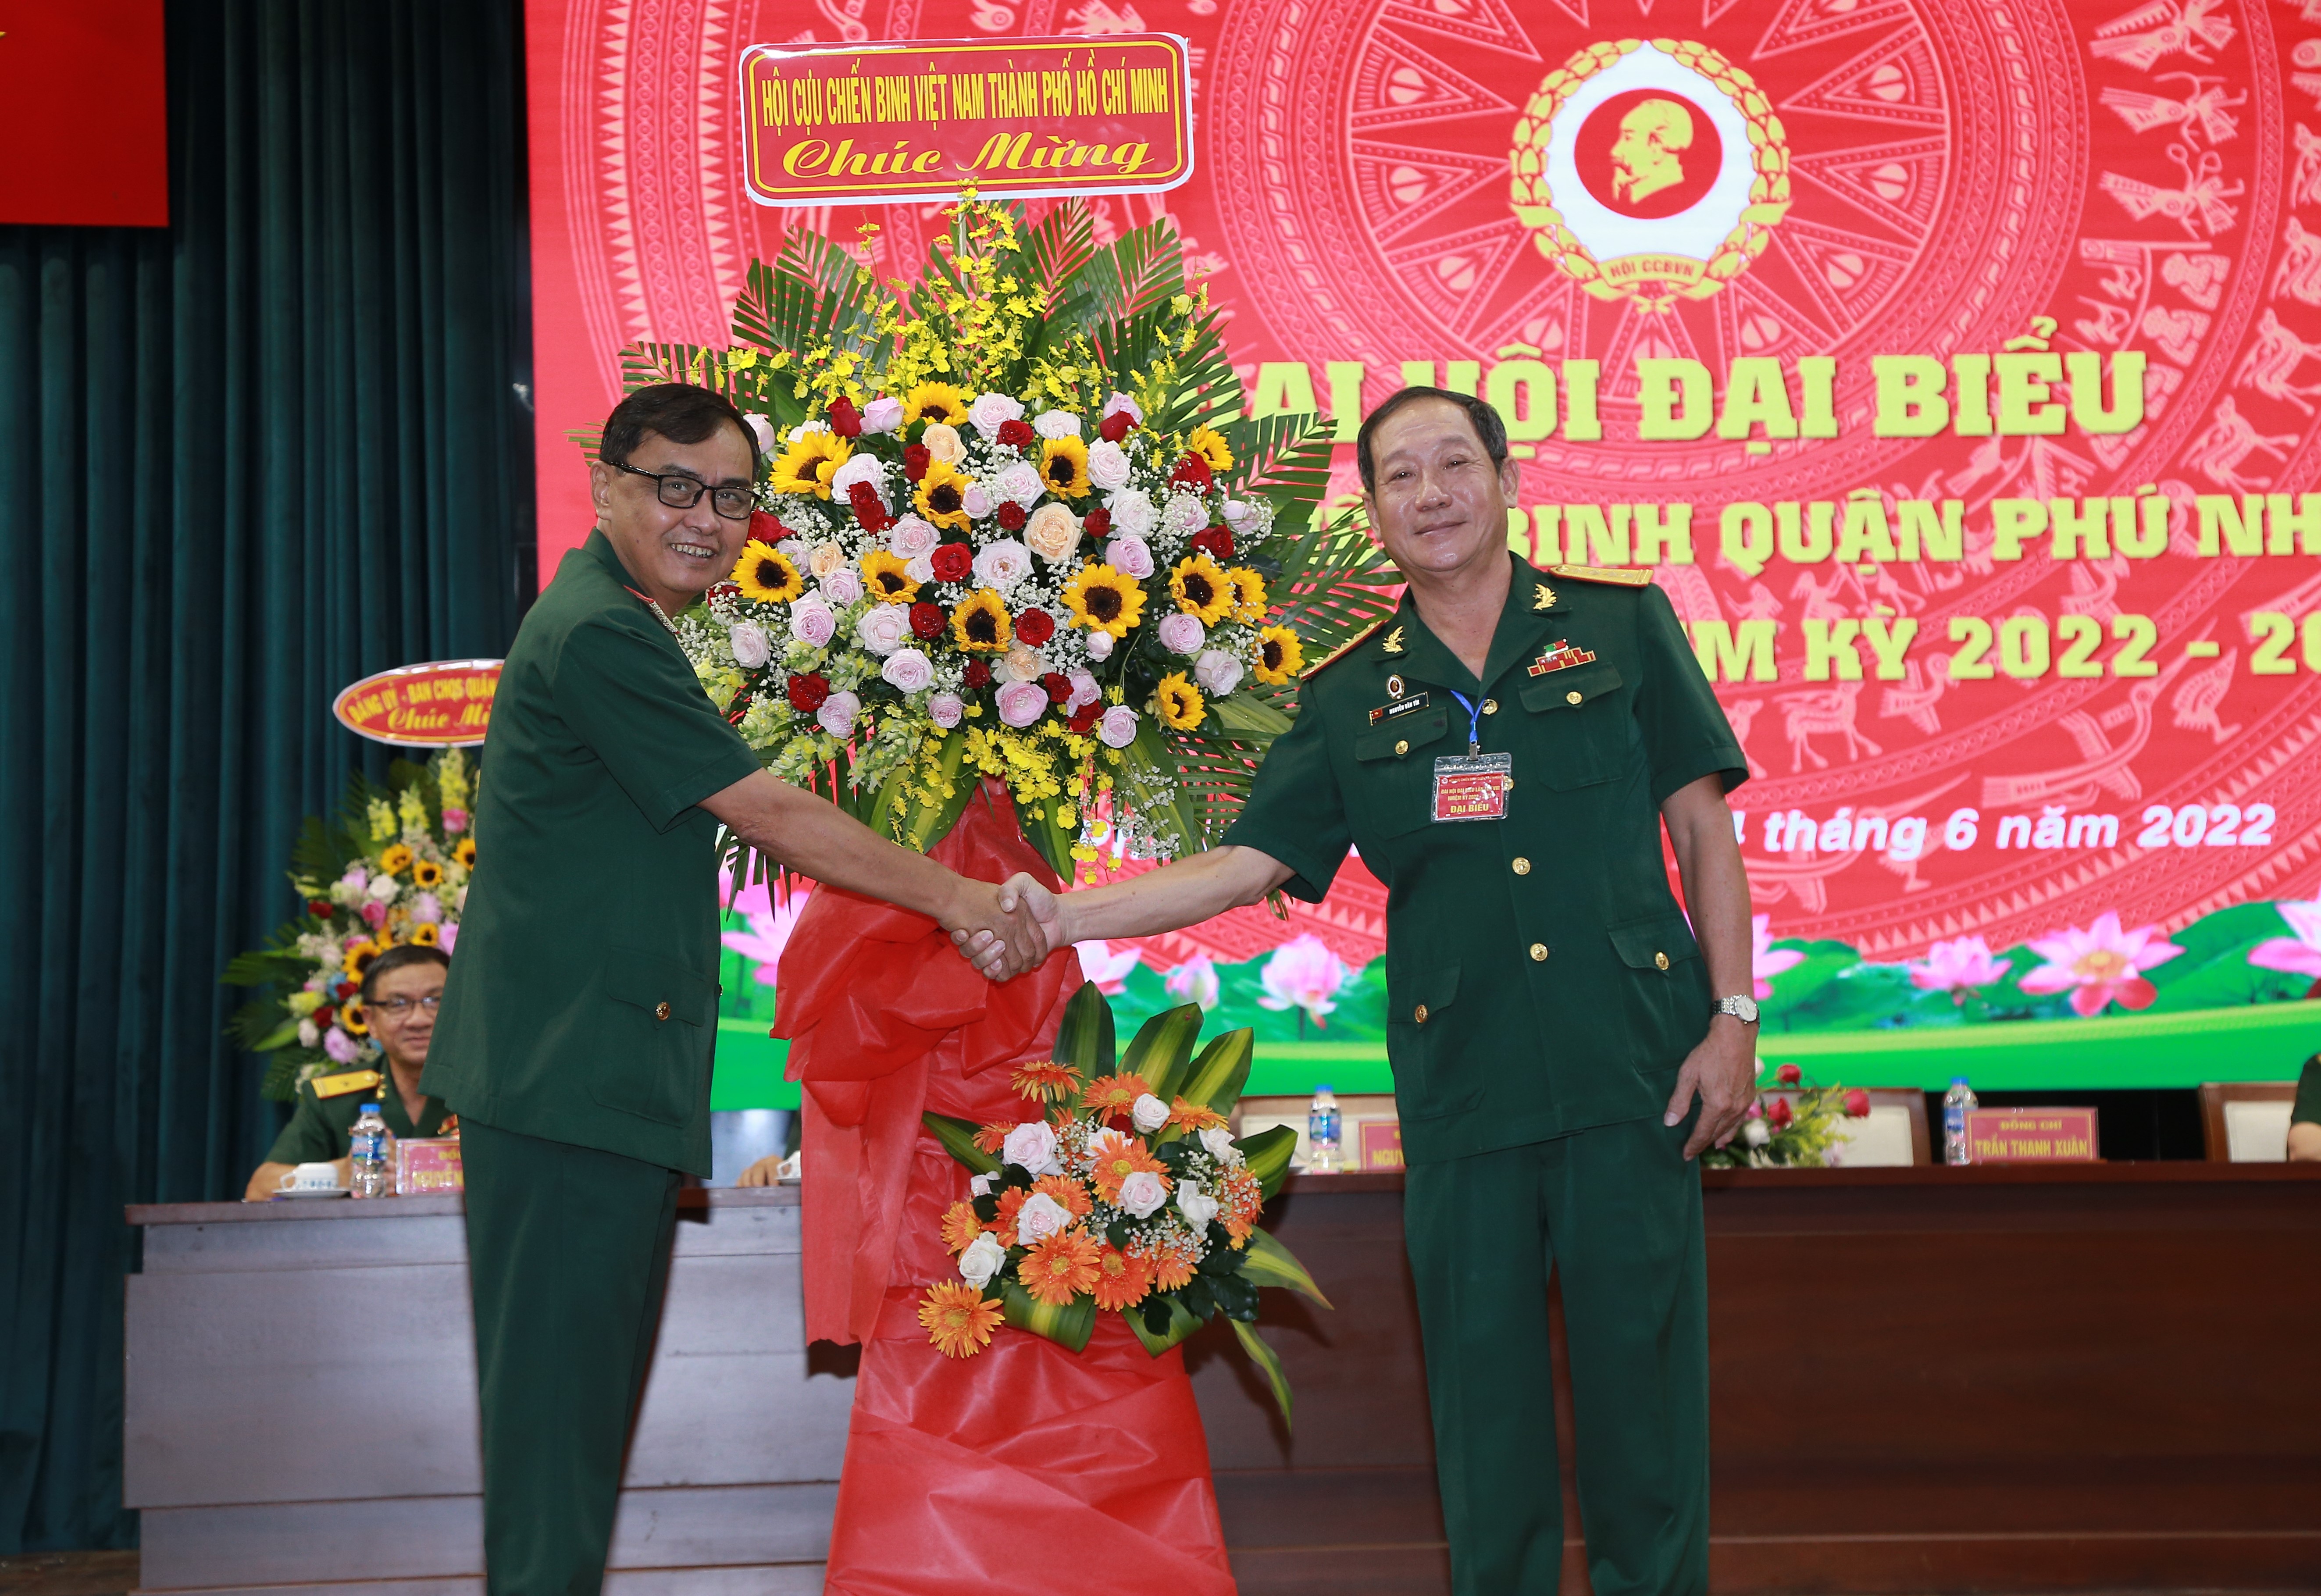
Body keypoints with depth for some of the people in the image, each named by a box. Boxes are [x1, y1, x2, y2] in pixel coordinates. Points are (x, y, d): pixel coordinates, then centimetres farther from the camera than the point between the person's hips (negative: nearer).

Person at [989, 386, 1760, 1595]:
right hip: (1459, 1090, 2)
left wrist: (1734, 1017, -1)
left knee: (1642, 1367, 3)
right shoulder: (1347, 700, 8)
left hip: (1632, 1076, -1)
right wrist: (1061, 916, -7)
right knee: (1480, 1383, 7)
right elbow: (1244, 864, 5)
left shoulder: (1623, 625, 5)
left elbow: (1702, 824, 6)